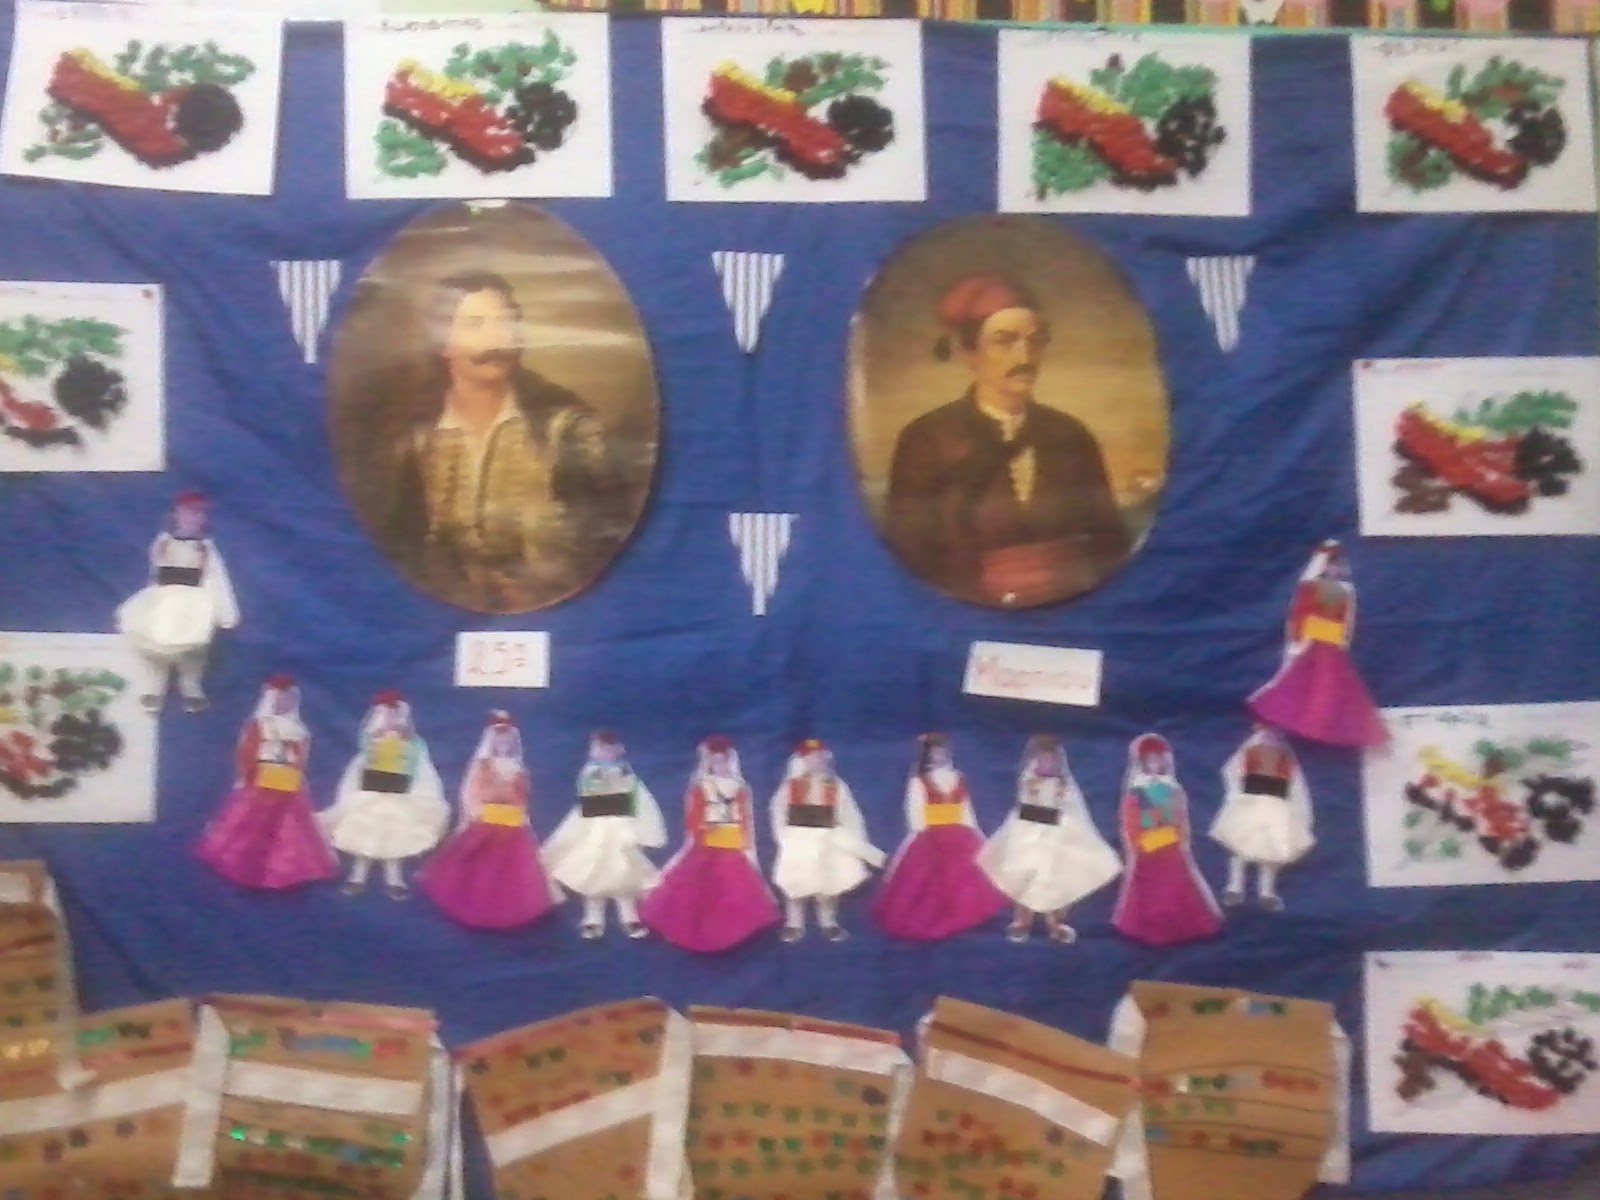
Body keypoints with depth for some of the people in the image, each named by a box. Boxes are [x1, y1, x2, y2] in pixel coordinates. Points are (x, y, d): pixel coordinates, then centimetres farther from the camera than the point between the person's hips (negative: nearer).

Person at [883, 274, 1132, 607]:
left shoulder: (1070, 435, 9)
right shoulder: (925, 440, -2)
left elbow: (1110, 540, 13)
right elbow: (910, 556, -1)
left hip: (1071, 610, 3)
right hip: (970, 613, -2)